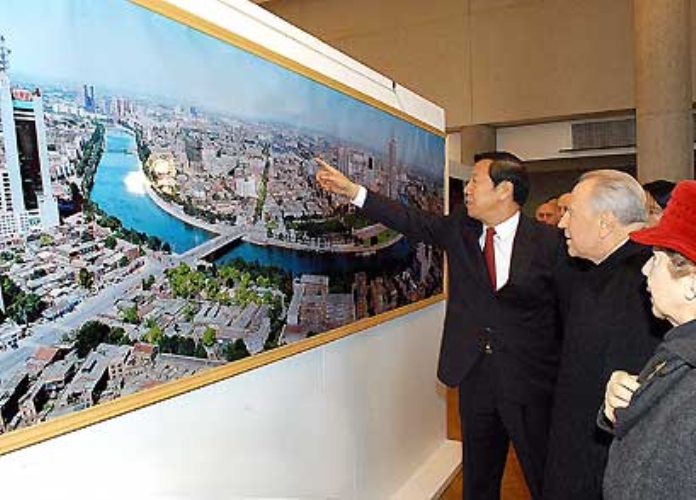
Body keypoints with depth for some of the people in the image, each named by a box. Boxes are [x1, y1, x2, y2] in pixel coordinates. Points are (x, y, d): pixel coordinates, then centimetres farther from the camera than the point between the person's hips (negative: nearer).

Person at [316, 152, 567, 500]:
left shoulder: (550, 242, -10)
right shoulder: (459, 228, 2)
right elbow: (411, 221, 2)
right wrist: (352, 190, -1)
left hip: (532, 384, -3)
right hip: (475, 379, 4)